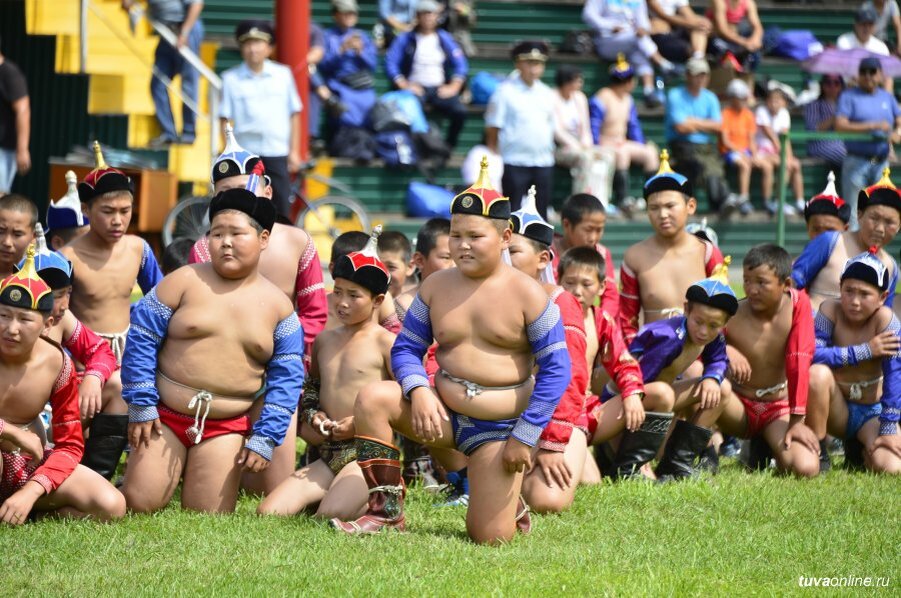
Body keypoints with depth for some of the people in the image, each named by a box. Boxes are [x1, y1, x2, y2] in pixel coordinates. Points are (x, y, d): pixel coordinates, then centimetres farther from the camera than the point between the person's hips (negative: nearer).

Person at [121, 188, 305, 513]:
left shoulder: (278, 306, 4)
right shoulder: (184, 281, -2)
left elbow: (286, 379, 4)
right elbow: (141, 341, -2)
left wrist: (265, 439, -4)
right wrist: (141, 407, -6)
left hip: (226, 429, 1)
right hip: (165, 416, -1)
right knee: (139, 505, -10)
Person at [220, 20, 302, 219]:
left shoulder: (283, 74, 6)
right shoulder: (231, 78, 1)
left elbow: (294, 115, 9)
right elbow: (225, 119, 2)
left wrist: (294, 151, 5)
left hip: (278, 152, 1)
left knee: (282, 208, 0)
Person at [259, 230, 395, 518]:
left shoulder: (386, 343, -3)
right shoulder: (324, 340, 17)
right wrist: (313, 414, 9)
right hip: (328, 454, 6)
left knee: (331, 516, -32)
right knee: (267, 512, -13)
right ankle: (338, 493, 6)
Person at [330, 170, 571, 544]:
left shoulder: (526, 295, -8)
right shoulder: (436, 287, 3)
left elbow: (556, 368, -7)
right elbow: (406, 348, 7)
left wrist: (525, 436, -11)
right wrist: (418, 390, -17)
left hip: (499, 428, -3)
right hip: (444, 414, 3)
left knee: (490, 539, -10)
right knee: (371, 399, -23)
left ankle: (509, 503, 29)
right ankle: (386, 513, -13)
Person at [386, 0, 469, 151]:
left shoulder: (445, 39, 14)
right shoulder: (405, 39, 8)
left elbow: (461, 65, 12)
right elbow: (390, 64, 0)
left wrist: (453, 87, -3)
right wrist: (404, 85, -12)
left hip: (440, 89, 2)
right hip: (415, 88, -2)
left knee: (460, 111, -26)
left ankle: (449, 147, -8)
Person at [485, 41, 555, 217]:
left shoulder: (547, 94, 11)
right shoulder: (505, 91, -4)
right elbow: (492, 129, -4)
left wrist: (550, 152, 12)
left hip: (543, 163, 5)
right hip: (514, 163, -5)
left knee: (541, 213, 7)